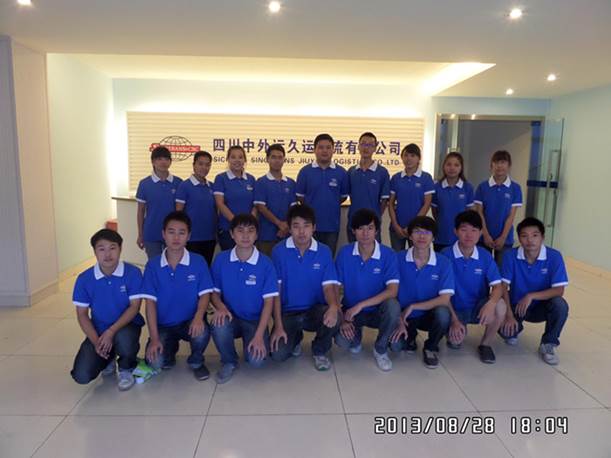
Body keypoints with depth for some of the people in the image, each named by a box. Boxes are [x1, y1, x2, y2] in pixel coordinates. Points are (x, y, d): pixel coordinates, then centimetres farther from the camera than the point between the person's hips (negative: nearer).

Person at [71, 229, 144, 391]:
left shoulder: (133, 273, -14)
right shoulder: (84, 279, -8)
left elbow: (134, 307, -13)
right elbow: (82, 314, -3)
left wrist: (111, 331, -24)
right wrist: (96, 342, -15)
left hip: (126, 325, -2)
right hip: (98, 331, 3)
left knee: (124, 339, -39)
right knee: (81, 375, -15)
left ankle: (126, 369, -1)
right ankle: (108, 359, 23)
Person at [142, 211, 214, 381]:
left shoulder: (198, 261, -9)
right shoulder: (153, 265, -7)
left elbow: (205, 294, -8)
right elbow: (150, 302, -8)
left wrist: (198, 317, -29)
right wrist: (154, 338, -15)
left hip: (189, 321, 0)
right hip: (163, 325, 1)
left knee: (202, 333, -34)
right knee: (155, 362, -22)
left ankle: (196, 361, 3)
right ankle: (170, 347, 17)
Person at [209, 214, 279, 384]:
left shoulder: (265, 263, -12)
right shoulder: (220, 260, -5)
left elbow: (269, 301, -11)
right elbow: (215, 292, 3)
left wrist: (259, 335, -19)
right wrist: (221, 307, -20)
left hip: (255, 320, -2)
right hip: (231, 317, 2)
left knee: (256, 360, -26)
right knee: (219, 326, -33)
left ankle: (252, 342, 13)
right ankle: (229, 362, 0)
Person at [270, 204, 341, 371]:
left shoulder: (324, 251, -5)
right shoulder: (279, 251, -8)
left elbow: (329, 286, -9)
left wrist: (333, 306, -33)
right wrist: (278, 326, -15)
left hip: (315, 310, 1)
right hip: (288, 312, 0)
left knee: (333, 317, -33)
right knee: (278, 354, -22)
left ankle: (320, 351, 3)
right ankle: (295, 337, 18)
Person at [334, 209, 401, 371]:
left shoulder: (388, 255, -14)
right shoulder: (344, 253, -9)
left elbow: (392, 291, -23)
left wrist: (360, 305, -29)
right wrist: (342, 319, -16)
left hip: (377, 310, 0)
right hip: (351, 311, 0)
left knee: (392, 305, -34)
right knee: (341, 340, -28)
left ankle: (381, 349, -5)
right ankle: (356, 334, 13)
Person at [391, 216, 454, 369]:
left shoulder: (443, 263, -12)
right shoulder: (398, 259, -11)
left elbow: (444, 299, -18)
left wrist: (412, 307, -22)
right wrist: (399, 321, -16)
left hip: (429, 314, 0)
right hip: (403, 315, 0)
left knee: (443, 313, -33)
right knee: (395, 345, -24)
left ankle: (431, 348, 0)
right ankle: (410, 336, 16)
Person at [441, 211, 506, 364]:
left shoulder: (485, 256, -5)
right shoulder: (446, 255, -14)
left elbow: (498, 287, -13)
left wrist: (490, 303, -36)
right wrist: (454, 320, -21)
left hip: (478, 307, 3)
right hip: (455, 308, -2)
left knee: (500, 306, -30)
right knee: (456, 339, -30)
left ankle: (485, 344, -3)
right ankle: (456, 330, 11)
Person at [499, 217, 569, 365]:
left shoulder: (554, 257, -16)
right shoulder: (511, 256, -15)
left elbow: (559, 290, -19)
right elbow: (503, 287, -16)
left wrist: (531, 296, -30)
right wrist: (509, 315, -27)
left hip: (540, 306, 1)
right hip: (516, 305, 0)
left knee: (560, 304, -31)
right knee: (504, 328, -28)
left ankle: (548, 344, -5)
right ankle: (515, 330, 14)